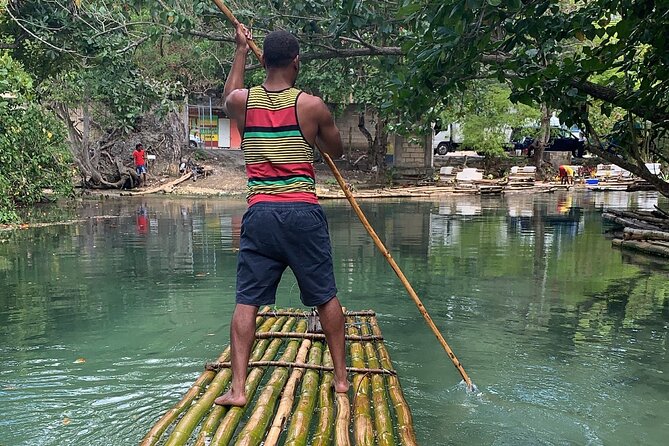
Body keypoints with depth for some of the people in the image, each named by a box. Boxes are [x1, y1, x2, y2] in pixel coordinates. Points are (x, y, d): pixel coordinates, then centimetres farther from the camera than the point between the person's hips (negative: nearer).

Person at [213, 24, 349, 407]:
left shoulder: (242, 101, 3)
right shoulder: (312, 105, -4)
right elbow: (337, 151, 12)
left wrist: (241, 51, 39)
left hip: (260, 214, 2)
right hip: (303, 213, -1)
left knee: (247, 301, 7)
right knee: (326, 297, 13)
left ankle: (238, 388, 5)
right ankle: (341, 377, 23)